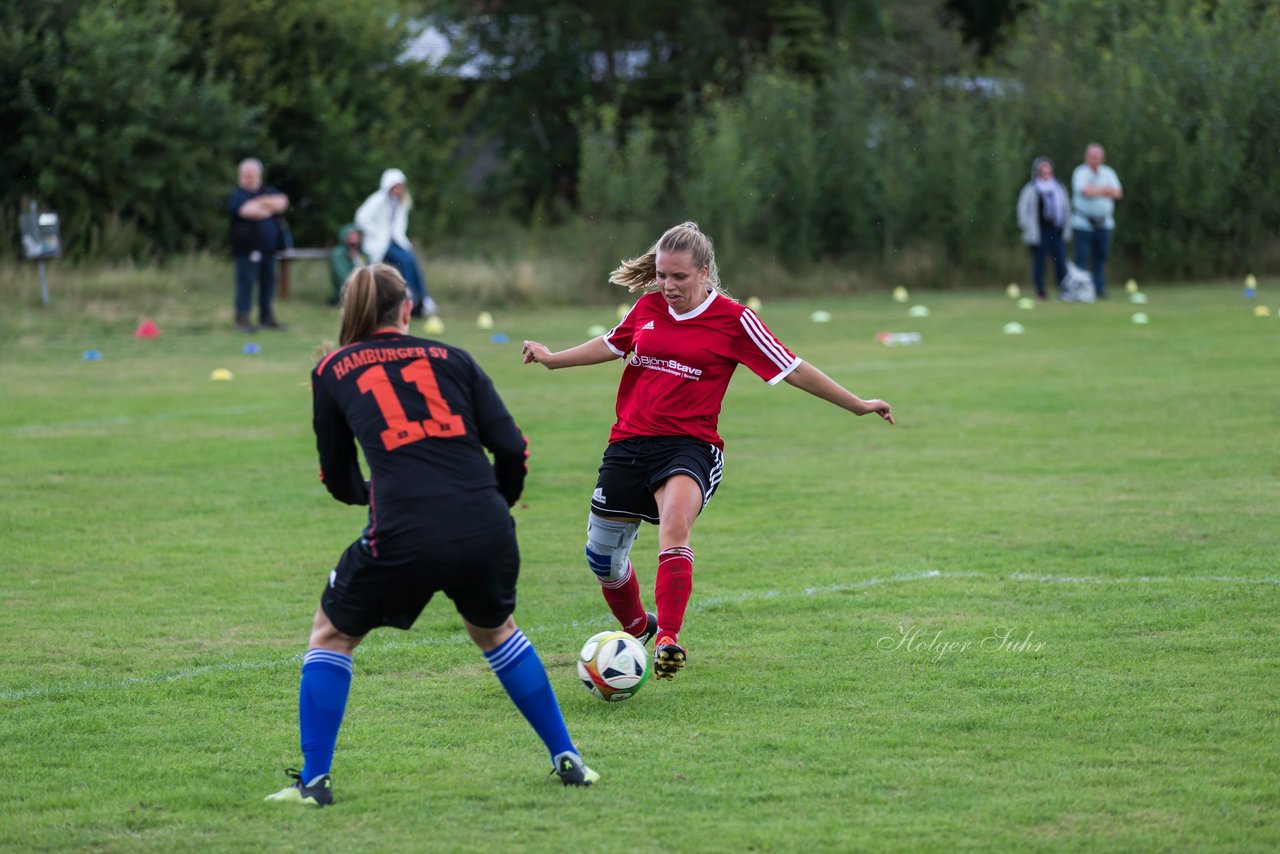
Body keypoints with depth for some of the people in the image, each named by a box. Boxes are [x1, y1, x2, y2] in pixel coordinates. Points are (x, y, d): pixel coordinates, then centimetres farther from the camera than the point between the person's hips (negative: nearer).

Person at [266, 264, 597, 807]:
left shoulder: (332, 371, 15)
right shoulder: (451, 359, 17)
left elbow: (339, 481, 21)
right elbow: (512, 448, 9)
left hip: (403, 537, -2)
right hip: (485, 529, 3)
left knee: (331, 635, 22)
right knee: (494, 630, 32)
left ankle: (313, 780, 13)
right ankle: (568, 760, 31)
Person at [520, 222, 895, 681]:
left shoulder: (733, 319, -4)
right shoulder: (648, 307, 8)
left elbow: (793, 369, 0)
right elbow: (611, 345, 28)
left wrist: (858, 405, 2)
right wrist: (551, 358, 24)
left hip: (688, 447, -5)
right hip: (629, 443, 5)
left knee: (675, 526, -34)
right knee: (602, 554, 9)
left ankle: (668, 639, -41)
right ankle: (638, 629, 38)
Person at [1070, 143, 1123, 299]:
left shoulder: (1108, 173, 11)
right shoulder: (1080, 173, -3)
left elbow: (1118, 194, 0)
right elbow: (1086, 192, -19)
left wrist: (1095, 191, -10)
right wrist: (1105, 189, -4)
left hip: (1104, 221, 4)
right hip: (1083, 222, -4)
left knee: (1101, 257, 4)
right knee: (1082, 257, -6)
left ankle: (1099, 289, 8)